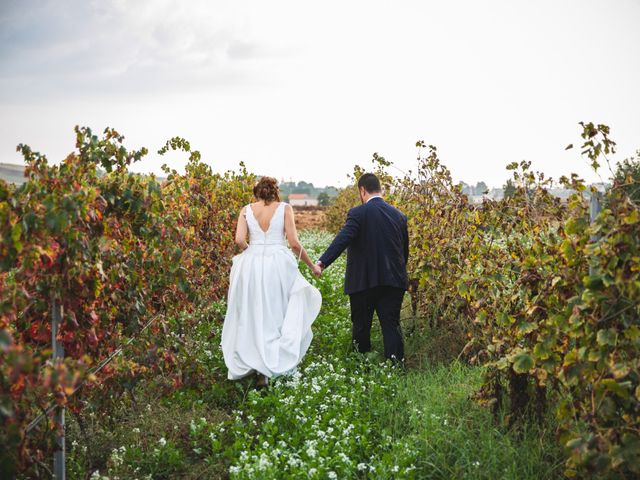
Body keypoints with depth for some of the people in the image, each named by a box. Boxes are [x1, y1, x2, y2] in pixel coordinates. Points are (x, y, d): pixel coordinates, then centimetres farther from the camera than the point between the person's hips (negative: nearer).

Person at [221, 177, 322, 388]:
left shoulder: (247, 210, 7)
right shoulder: (285, 208, 2)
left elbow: (239, 240, -4)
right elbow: (294, 243, -4)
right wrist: (311, 265, 8)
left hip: (251, 265, 2)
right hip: (278, 265, -2)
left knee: (252, 316, 12)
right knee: (277, 315, 10)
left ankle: (251, 363, 9)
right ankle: (267, 368, 7)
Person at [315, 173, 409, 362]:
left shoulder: (358, 213, -8)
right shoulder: (399, 215, 9)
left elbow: (342, 239, -23)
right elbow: (405, 250, 15)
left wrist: (323, 262, -31)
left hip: (364, 282, -3)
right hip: (393, 281, 4)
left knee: (361, 326, 11)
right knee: (391, 325, 3)